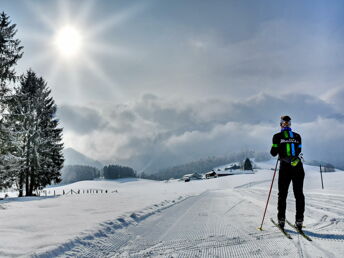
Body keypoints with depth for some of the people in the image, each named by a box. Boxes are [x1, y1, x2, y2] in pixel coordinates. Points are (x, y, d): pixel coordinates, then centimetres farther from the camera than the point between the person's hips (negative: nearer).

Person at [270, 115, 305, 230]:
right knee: (299, 194, 8)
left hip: (285, 167, -2)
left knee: (282, 194, 8)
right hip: (298, 167, 2)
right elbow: (298, 151, 1)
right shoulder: (297, 136, 9)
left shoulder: (277, 136, 1)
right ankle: (299, 220, 4)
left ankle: (281, 219, 5)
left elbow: (273, 153, 2)